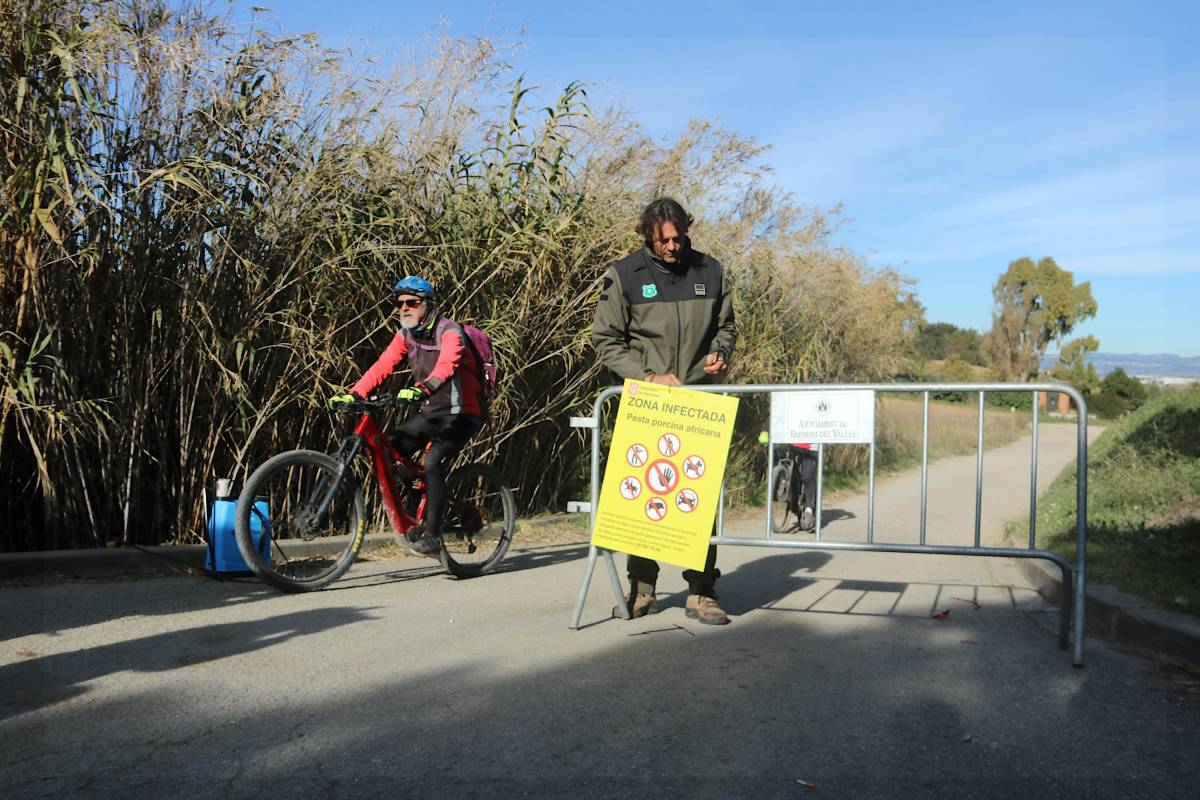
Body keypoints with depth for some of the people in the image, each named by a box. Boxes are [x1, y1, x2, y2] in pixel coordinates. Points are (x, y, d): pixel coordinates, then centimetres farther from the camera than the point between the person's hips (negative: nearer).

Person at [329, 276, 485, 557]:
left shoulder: (449, 332, -17)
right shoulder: (406, 334, 5)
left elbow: (446, 365, -36)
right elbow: (383, 365, -3)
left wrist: (422, 389, -55)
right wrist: (353, 394, -17)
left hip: (461, 414, -7)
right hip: (431, 413, 7)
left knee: (432, 464, -26)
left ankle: (432, 537, -19)